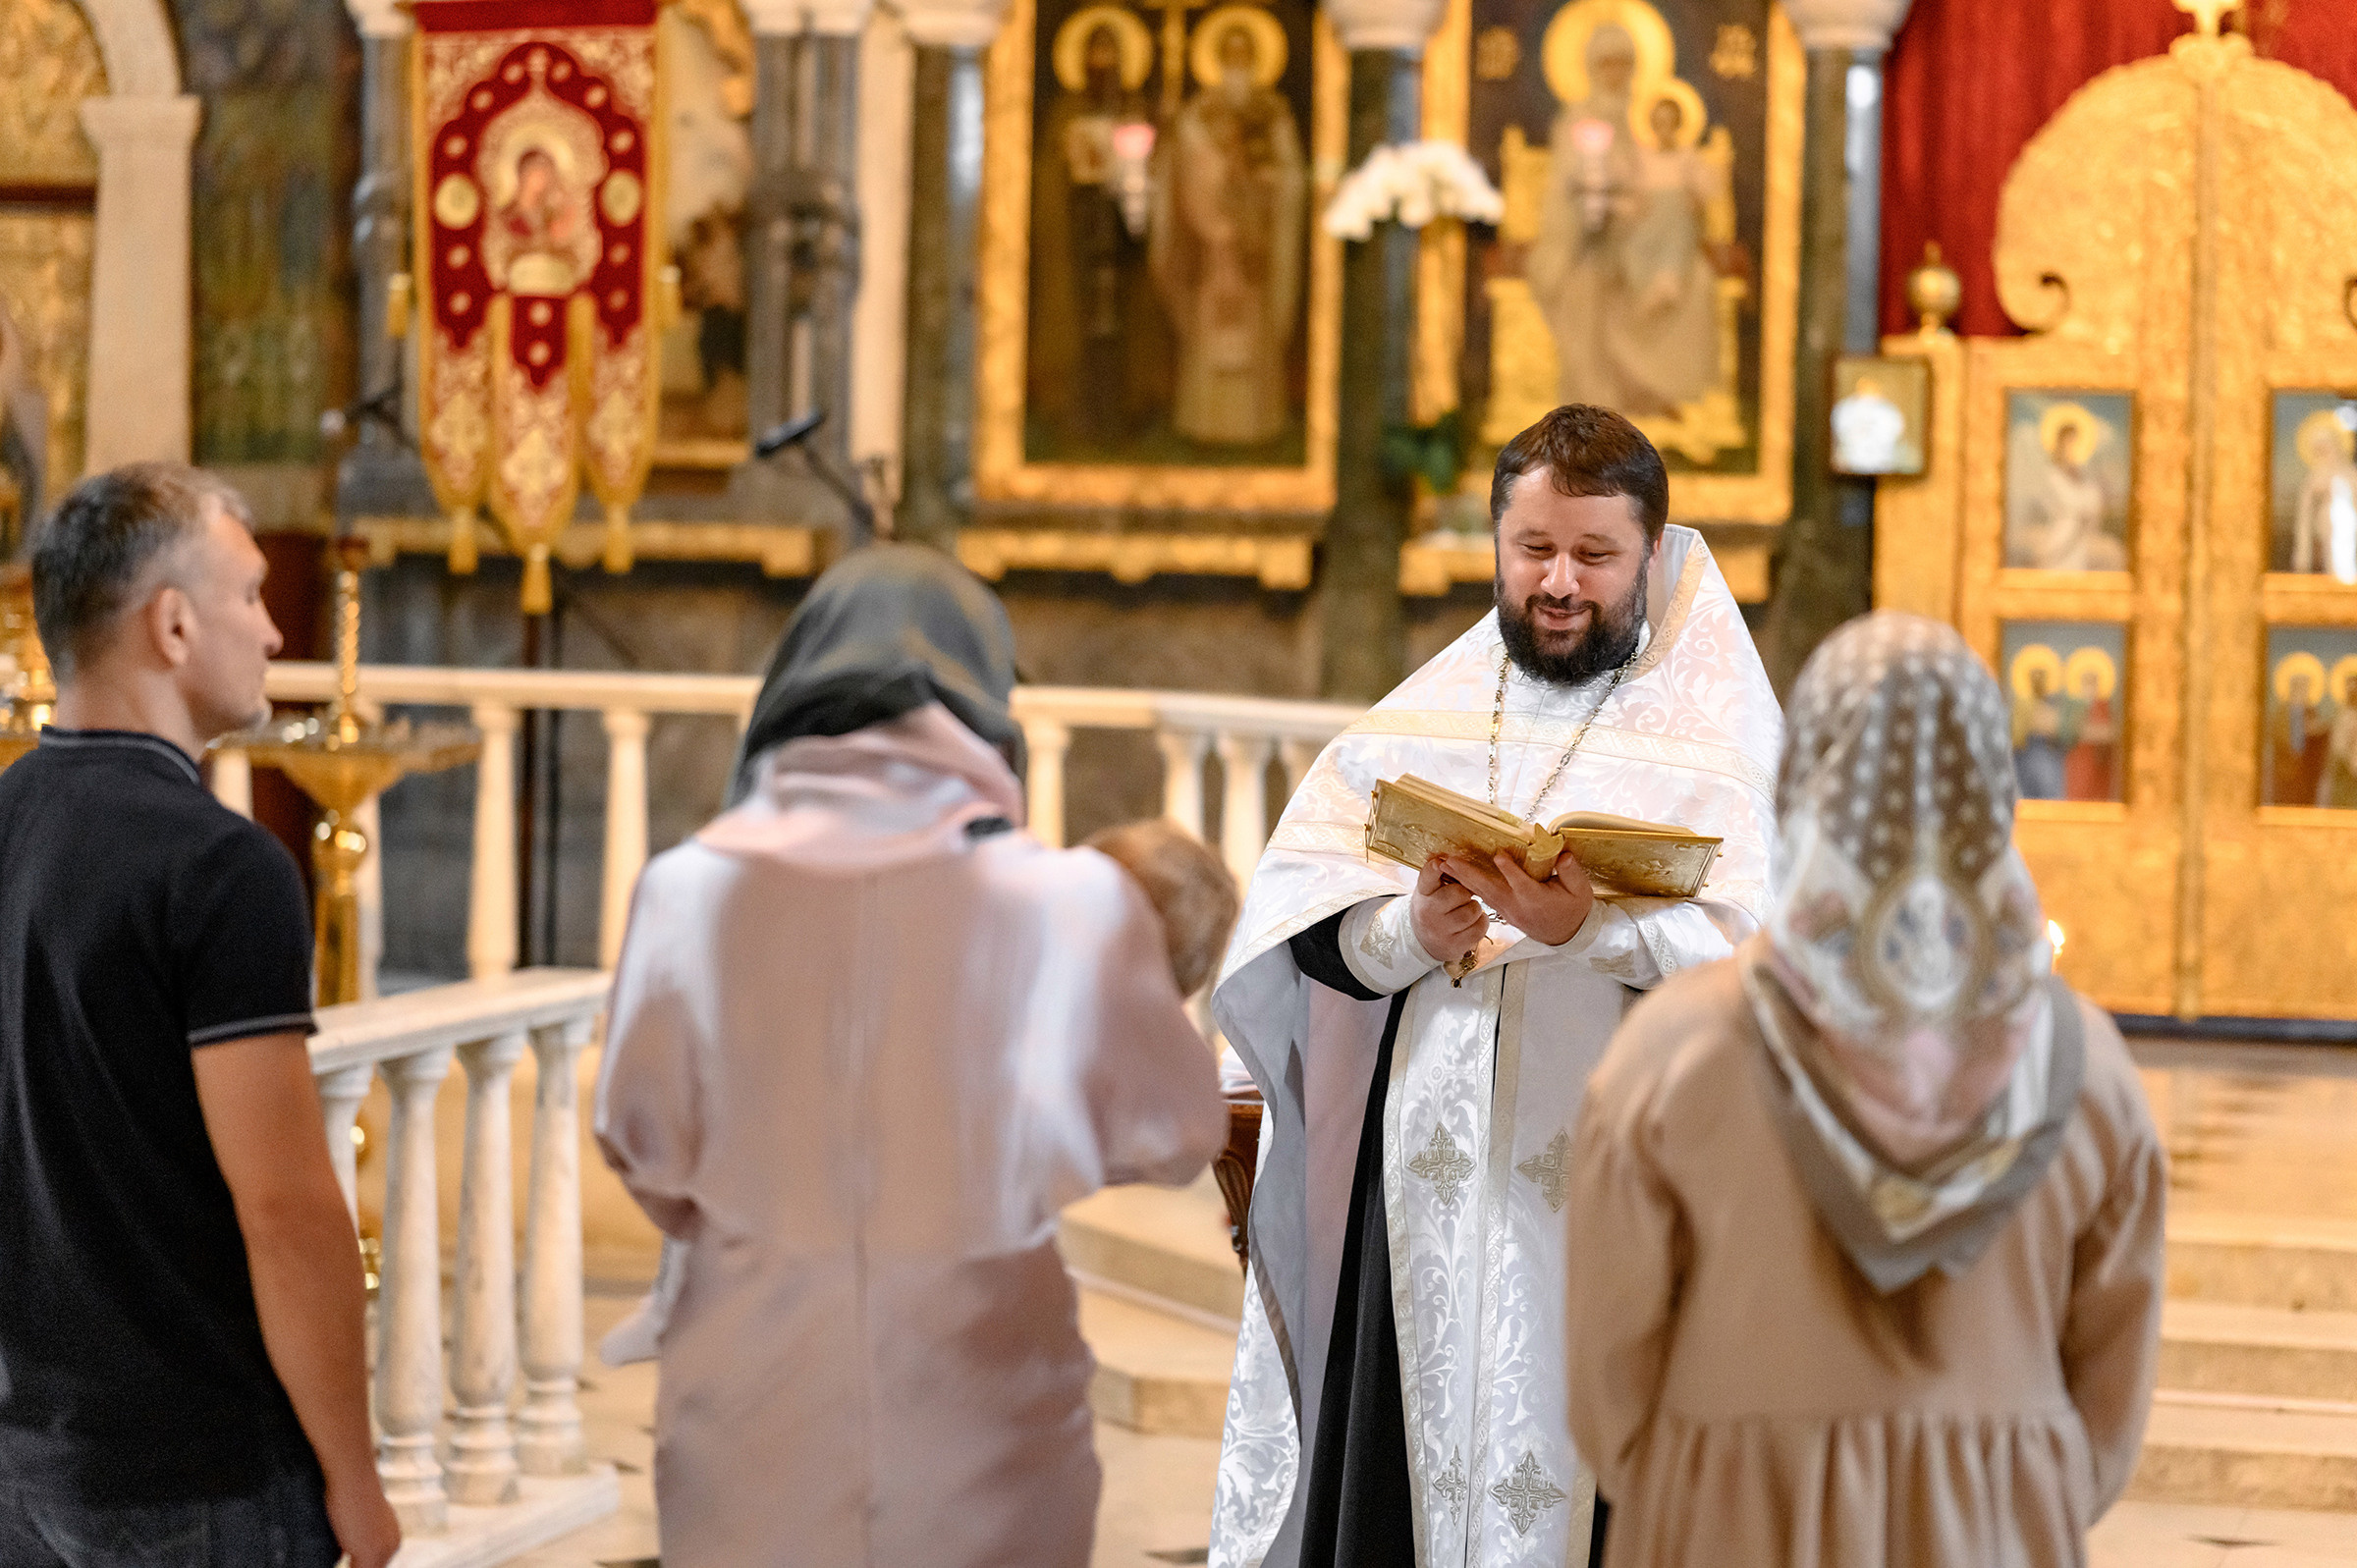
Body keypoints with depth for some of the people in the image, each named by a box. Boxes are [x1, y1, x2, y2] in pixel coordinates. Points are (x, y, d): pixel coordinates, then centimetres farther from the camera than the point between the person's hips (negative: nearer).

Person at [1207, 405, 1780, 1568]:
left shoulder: (1715, 732, 3)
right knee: (1405, 1470, 1)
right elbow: (1297, 923, 5)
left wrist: (1588, 929, -25)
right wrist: (1412, 934, -14)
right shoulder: (1422, 720, 13)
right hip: (1428, 1196, 3)